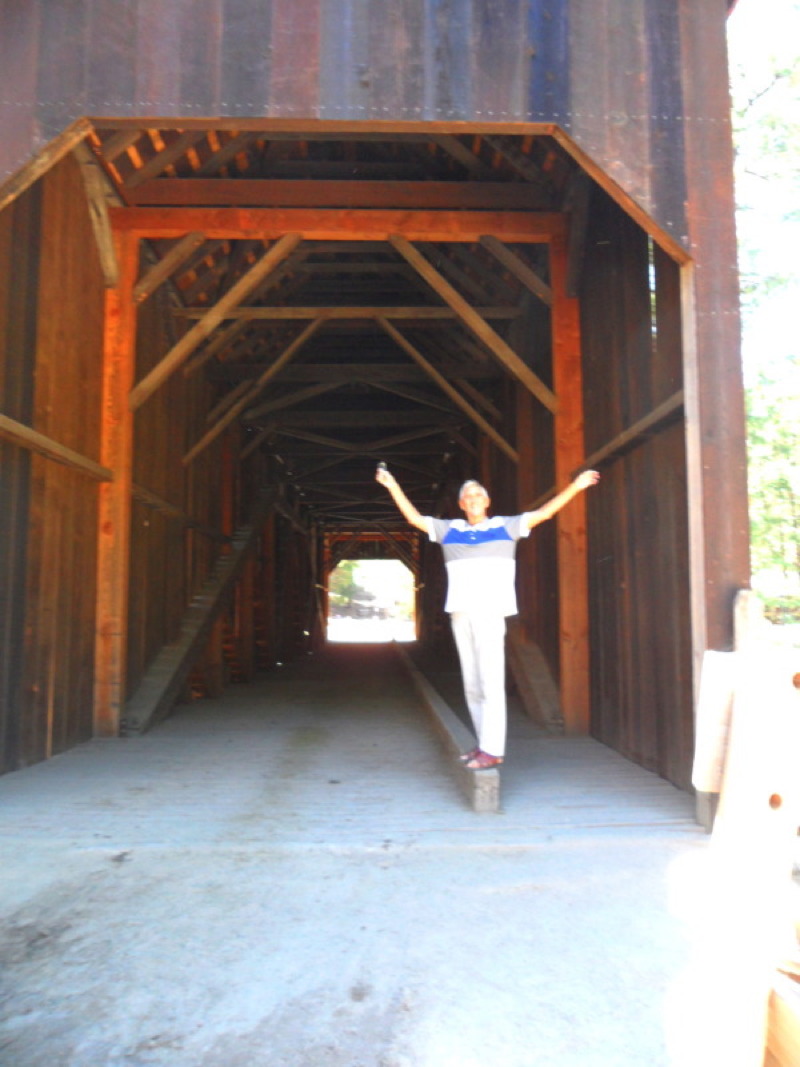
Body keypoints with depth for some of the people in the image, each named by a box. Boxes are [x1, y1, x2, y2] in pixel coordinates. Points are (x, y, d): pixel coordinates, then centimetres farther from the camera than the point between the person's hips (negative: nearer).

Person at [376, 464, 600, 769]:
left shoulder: (505, 526, 7)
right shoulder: (449, 529, 15)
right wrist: (394, 487, 17)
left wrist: (575, 486, -3)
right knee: (471, 684, 8)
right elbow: (414, 518, 19)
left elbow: (543, 513, 3)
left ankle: (492, 750, -7)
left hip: (490, 613, -4)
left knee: (491, 681, -9)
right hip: (460, 614, 4)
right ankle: (484, 743, 18)